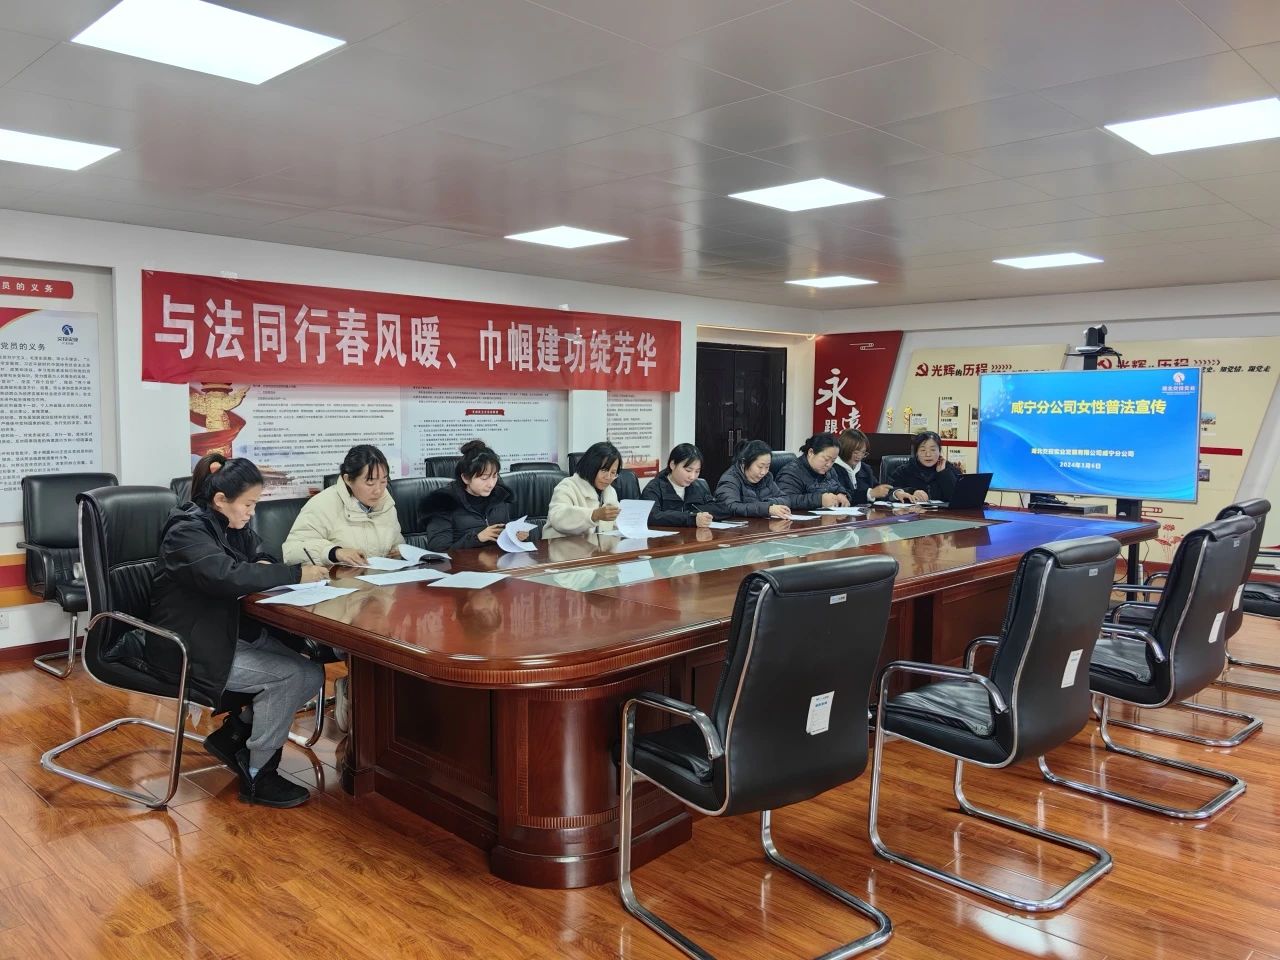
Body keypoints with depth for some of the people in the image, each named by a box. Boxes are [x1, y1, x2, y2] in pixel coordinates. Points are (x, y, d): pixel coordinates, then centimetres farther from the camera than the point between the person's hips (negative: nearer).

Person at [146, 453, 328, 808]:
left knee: (312, 674, -9)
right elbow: (227, 576, -32)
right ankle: (257, 775, -4)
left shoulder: (233, 526, 9)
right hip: (191, 649, -8)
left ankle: (236, 733, 11)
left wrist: (265, 569, -14)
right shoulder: (188, 532, -17)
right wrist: (295, 574, -29)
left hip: (235, 634, 8)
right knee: (292, 676, -21)